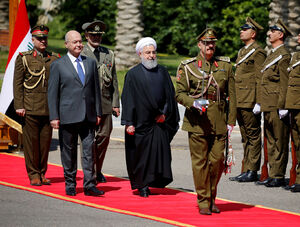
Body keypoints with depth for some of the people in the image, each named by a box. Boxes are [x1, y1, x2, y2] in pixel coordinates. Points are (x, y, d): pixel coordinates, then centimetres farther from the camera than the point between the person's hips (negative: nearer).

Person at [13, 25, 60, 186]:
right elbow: (17, 83, 0)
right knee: (31, 142, -1)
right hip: (30, 108, -3)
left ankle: (42, 173, 15)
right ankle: (33, 175, 6)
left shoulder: (54, 59, 13)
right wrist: (19, 105, -7)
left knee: (46, 141, 5)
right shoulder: (23, 58, 4)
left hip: (49, 109, 3)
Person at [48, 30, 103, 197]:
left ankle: (89, 185, -2)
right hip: (68, 116, -3)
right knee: (69, 151, 4)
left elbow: (96, 89, 15)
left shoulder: (90, 63, 13)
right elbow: (52, 93, 0)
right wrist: (54, 117, -6)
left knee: (89, 150, -3)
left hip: (88, 116, 3)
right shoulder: (58, 65, 1)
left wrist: (98, 113, 10)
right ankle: (70, 184, 14)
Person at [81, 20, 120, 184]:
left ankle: (98, 171, 21)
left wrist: (115, 104, 9)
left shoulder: (109, 54, 14)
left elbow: (114, 81, 15)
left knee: (104, 137, 7)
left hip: (105, 104, 4)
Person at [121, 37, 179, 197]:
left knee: (160, 152, -2)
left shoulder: (162, 72, 9)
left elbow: (170, 95, 11)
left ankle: (152, 181, 9)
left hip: (159, 121, 3)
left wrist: (165, 113, -2)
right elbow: (128, 100, -5)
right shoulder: (133, 74, -1)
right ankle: (142, 186, 12)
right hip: (141, 122, -3)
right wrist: (129, 123, -11)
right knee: (141, 153, 1)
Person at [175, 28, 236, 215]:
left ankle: (212, 199, 19)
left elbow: (231, 95, 8)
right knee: (200, 162, -1)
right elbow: (180, 93, 1)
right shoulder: (188, 67, 3)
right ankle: (203, 202, 7)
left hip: (219, 121, 2)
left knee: (217, 160, 1)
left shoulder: (226, 66, 9)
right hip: (197, 121, -2)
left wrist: (231, 121, 2)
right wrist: (193, 103, -20)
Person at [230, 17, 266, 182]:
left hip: (250, 102, -9)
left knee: (253, 136, -4)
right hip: (240, 102, 9)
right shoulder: (242, 51, 19)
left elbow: (260, 79, -14)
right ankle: (246, 171, 15)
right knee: (246, 137, 11)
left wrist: (258, 103, -18)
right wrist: (234, 100, 21)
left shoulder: (258, 52, -9)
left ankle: (252, 172, -3)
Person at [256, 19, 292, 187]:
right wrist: (260, 103, 21)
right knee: (271, 141, 11)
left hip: (277, 107, -10)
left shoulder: (283, 55, -11)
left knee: (280, 142, -5)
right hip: (268, 107, 10)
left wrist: (282, 107, -20)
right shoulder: (272, 54, 19)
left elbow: (284, 83, -16)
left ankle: (279, 177, -4)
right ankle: (273, 175, 15)